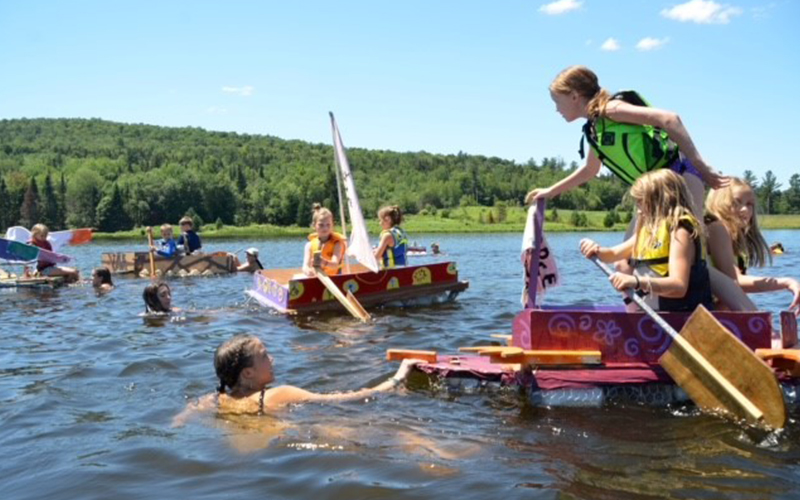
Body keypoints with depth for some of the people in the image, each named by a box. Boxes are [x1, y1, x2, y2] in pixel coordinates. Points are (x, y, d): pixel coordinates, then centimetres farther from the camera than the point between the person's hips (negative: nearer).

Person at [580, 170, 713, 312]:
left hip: (681, 316, -8)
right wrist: (597, 251, -4)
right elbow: (614, 254, 19)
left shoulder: (679, 231, -15)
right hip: (651, 314, 8)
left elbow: (679, 286, -26)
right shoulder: (648, 230, 10)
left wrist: (637, 282, -40)